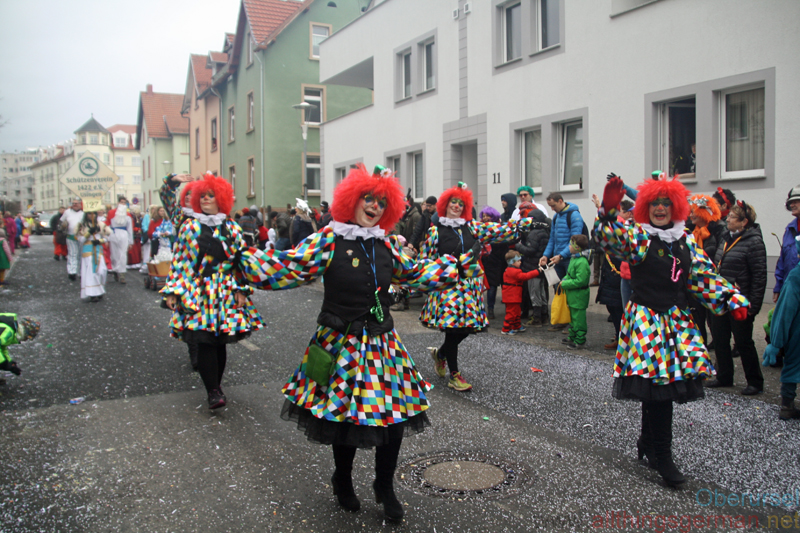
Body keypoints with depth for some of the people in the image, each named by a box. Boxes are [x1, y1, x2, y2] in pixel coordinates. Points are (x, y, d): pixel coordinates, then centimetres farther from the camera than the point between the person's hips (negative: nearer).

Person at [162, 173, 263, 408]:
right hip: (197, 293, -1)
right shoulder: (189, 227, 6)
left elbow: (242, 262, 7)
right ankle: (213, 391, -5)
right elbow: (179, 261, 6)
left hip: (225, 293, 1)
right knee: (205, 342, -8)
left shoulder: (232, 229, 7)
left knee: (220, 342, 7)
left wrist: (242, 290, -2)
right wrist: (172, 291, 1)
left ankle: (216, 386, 21)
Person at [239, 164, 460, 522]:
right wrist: (241, 256, -24)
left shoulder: (388, 244, 6)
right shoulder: (328, 240, -9)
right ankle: (343, 483, 39)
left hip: (383, 345, 4)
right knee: (345, 419, 10)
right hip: (341, 345, -4)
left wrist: (457, 263, 21)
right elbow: (283, 271, -12)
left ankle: (385, 488, 32)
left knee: (394, 417, 7)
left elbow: (415, 275, 20)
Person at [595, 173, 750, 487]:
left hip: (676, 321, 5)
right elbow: (610, 238, -24)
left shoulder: (686, 240, 12)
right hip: (645, 320, -5)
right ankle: (662, 456, 3)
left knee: (655, 388, 10)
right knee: (657, 387, -8)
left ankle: (648, 443, 30)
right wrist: (608, 212, -42)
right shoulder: (637, 236, -5)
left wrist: (732, 301, 6)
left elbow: (705, 277, 15)